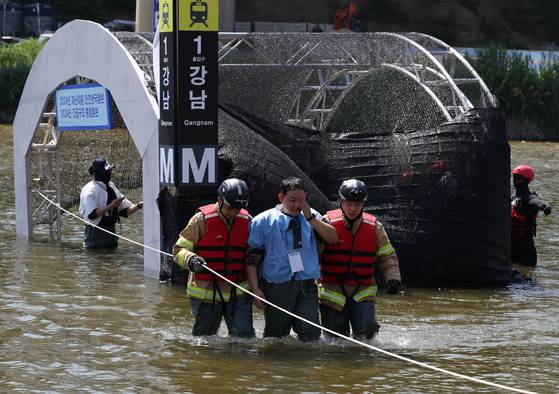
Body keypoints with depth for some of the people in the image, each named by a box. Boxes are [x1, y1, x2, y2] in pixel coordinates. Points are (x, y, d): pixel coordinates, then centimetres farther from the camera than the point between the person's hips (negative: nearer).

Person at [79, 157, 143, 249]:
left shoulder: (111, 187, 11)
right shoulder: (90, 190, -14)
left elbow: (124, 210, 14)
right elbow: (91, 214, -26)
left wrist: (138, 206, -4)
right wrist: (111, 206, -25)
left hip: (111, 231, 8)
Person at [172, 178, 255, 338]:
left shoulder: (246, 221, 5)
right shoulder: (201, 220, -8)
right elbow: (178, 250, -5)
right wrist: (191, 260, -27)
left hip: (237, 293, 3)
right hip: (206, 292, -3)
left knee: (244, 336, -5)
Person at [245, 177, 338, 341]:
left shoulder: (311, 216, 13)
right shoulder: (263, 221, 3)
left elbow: (333, 238, 0)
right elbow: (252, 259, 1)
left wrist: (311, 218, -9)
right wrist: (255, 289, -6)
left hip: (307, 286, 2)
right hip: (276, 288, -2)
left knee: (311, 334, -8)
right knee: (276, 336, 1)